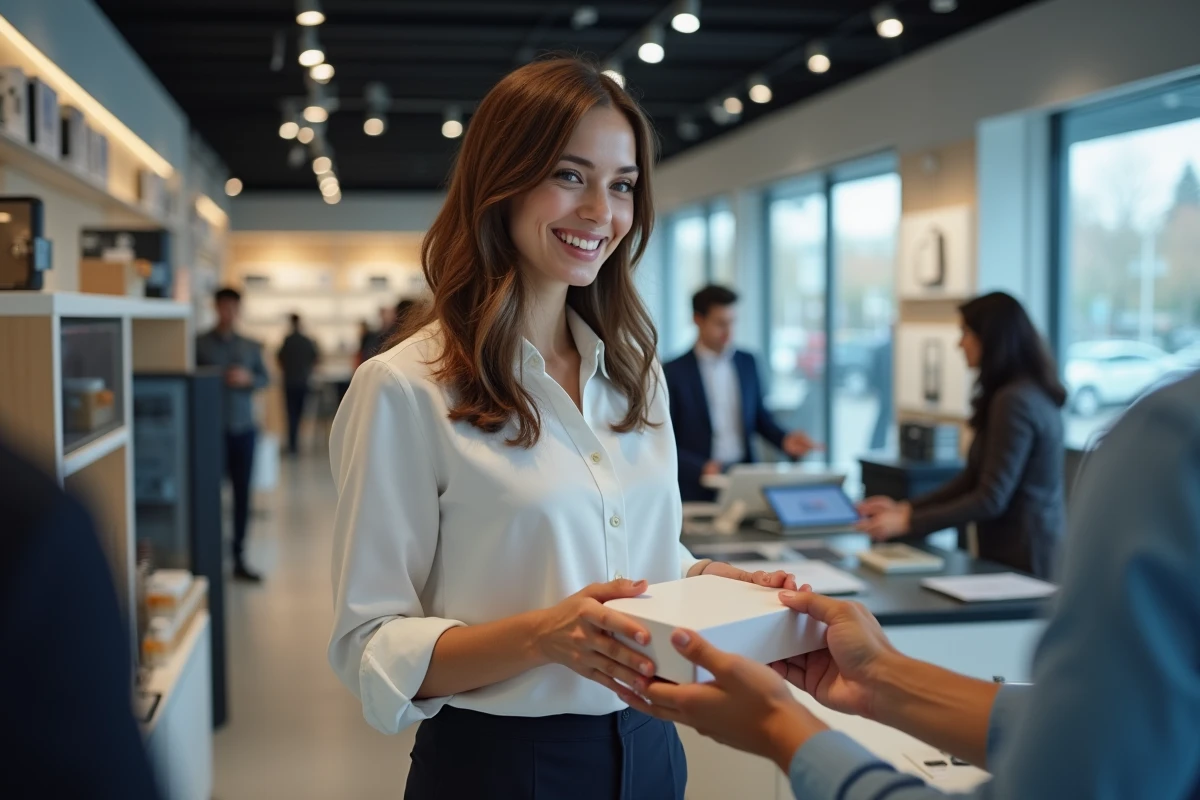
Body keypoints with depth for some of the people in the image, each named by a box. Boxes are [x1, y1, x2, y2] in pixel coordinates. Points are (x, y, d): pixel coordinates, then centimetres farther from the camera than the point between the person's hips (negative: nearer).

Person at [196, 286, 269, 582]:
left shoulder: (251, 347, 11)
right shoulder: (200, 344, -1)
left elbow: (264, 379, 12)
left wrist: (248, 378, -8)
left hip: (244, 428, 4)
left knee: (242, 493, 6)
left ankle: (239, 558, 14)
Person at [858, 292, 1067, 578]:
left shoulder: (1014, 400, -19)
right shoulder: (1031, 391, 12)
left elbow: (991, 500, -21)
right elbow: (974, 478, 13)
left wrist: (907, 523, -17)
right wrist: (904, 508, 7)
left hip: (1020, 559, -9)